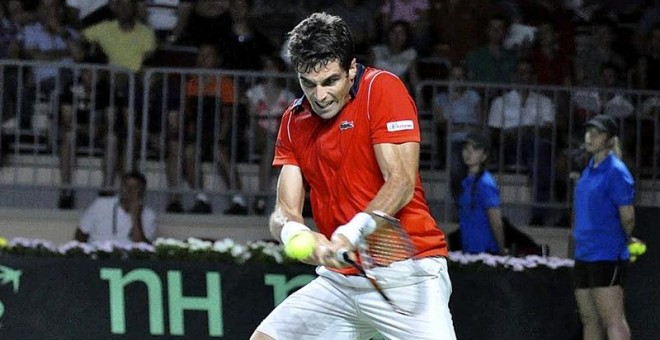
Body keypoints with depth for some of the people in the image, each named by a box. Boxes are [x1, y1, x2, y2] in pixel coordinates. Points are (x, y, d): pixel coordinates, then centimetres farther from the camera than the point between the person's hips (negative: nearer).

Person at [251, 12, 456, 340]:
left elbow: (402, 182, -17)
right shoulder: (294, 122, 10)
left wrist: (352, 233, -31)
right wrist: (294, 232, -20)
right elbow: (284, 211, 5)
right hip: (338, 280, 6)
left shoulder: (383, 89, -8)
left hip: (404, 275, -6)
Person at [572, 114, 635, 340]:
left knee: (613, 320, -14)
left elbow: (627, 217, -12)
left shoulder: (616, 173, -11)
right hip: (583, 254, 9)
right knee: (589, 320, 10)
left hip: (607, 256, -9)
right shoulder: (588, 171, 15)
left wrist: (621, 242, 3)